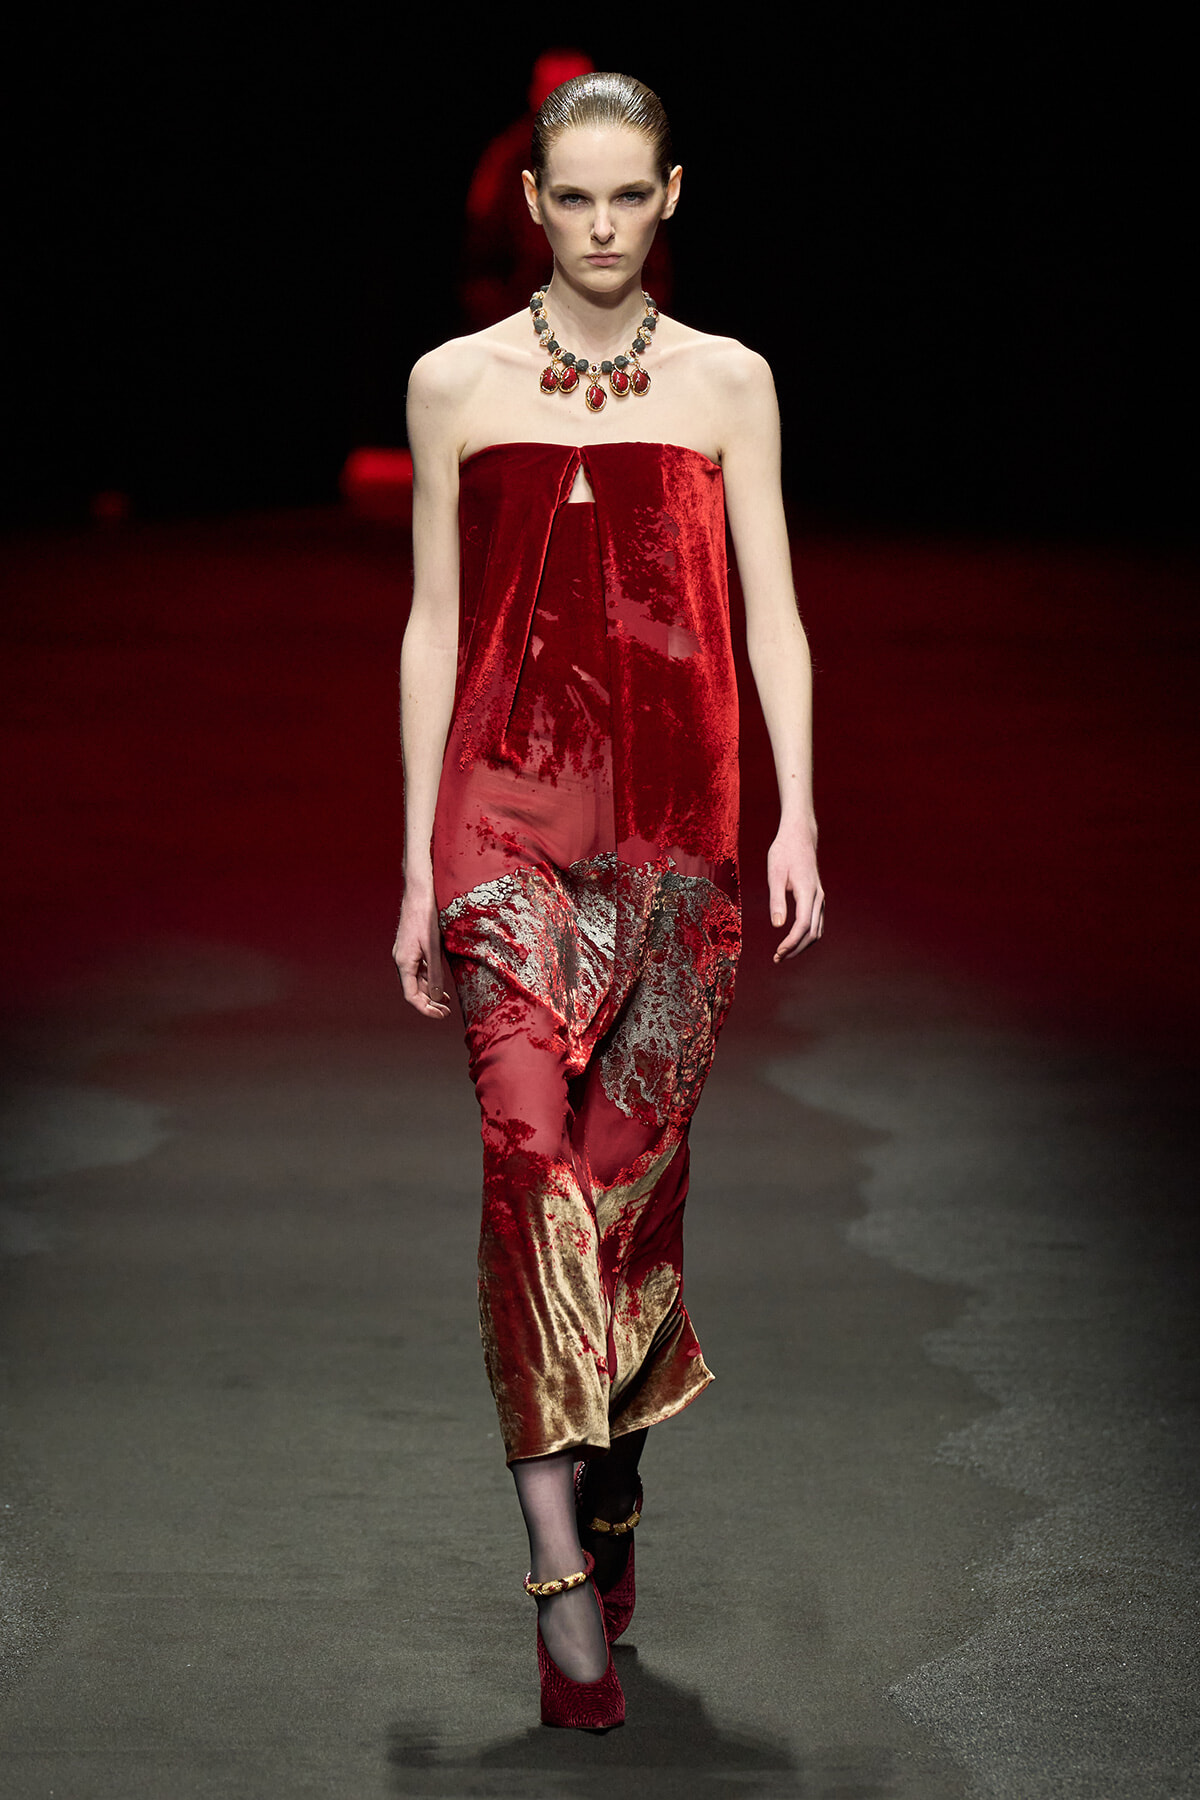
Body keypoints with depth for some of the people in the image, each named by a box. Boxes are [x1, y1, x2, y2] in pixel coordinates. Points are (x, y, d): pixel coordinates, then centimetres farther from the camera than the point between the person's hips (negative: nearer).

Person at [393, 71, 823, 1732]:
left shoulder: (728, 382, 8)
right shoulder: (456, 384, 7)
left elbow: (770, 612, 5)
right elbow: (434, 628, 8)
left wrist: (797, 817, -6)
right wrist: (420, 862, 5)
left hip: (675, 815, 1)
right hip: (510, 810, -1)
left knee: (642, 1162, 4)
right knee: (534, 1150, -14)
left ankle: (606, 1485, 24)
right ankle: (570, 1567, -16)